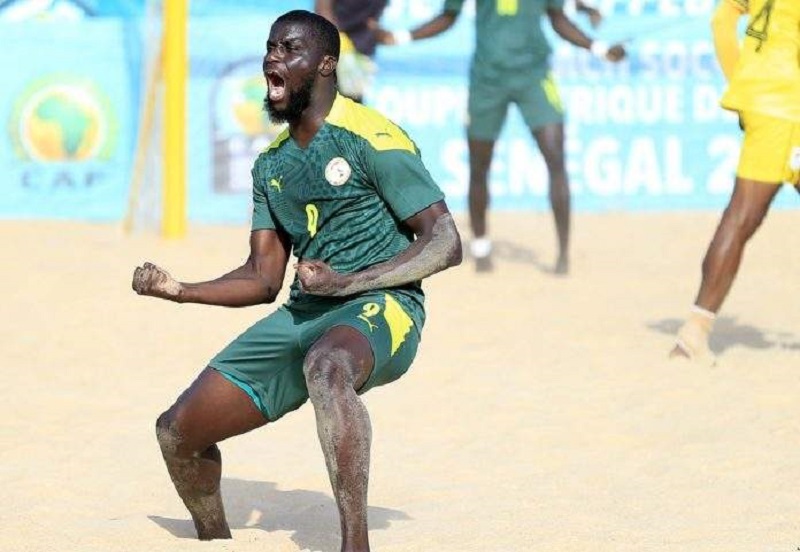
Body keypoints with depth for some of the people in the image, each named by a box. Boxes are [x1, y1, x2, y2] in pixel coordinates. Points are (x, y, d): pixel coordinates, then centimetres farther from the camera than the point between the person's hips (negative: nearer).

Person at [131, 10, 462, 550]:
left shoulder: (370, 137, -8)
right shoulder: (271, 164, 16)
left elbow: (446, 243, -12)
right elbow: (263, 280, 17)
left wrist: (348, 283, -22)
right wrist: (180, 290, 0)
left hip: (380, 307, -8)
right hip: (301, 317, 8)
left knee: (325, 366, -44)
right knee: (177, 430, 3)